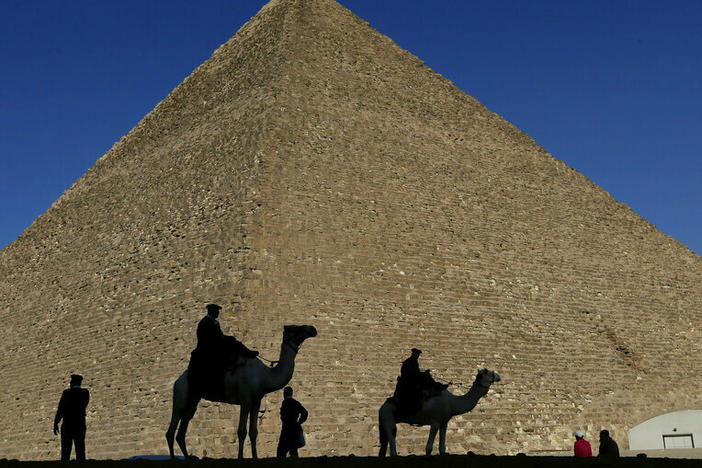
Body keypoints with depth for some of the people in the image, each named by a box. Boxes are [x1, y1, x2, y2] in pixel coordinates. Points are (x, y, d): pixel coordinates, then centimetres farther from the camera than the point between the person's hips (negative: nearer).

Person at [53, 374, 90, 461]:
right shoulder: (85, 393, 4)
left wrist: (55, 424, 2)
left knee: (65, 452, -1)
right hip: (80, 426, 3)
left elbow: (60, 409, -6)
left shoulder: (67, 393, -6)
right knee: (80, 452, 4)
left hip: (67, 426, -3)